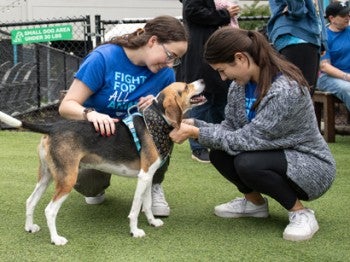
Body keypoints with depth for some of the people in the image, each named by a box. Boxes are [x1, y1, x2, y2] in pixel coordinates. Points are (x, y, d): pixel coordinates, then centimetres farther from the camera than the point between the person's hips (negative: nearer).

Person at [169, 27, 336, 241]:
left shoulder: (286, 90, -30)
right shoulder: (240, 84, -5)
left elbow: (246, 139, -29)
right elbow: (230, 127, 1)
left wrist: (196, 133, -24)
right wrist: (194, 124, -13)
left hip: (310, 165, -8)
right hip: (272, 154, 8)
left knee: (248, 163, -31)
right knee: (219, 154, -11)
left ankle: (301, 213, -9)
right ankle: (255, 202, 15)